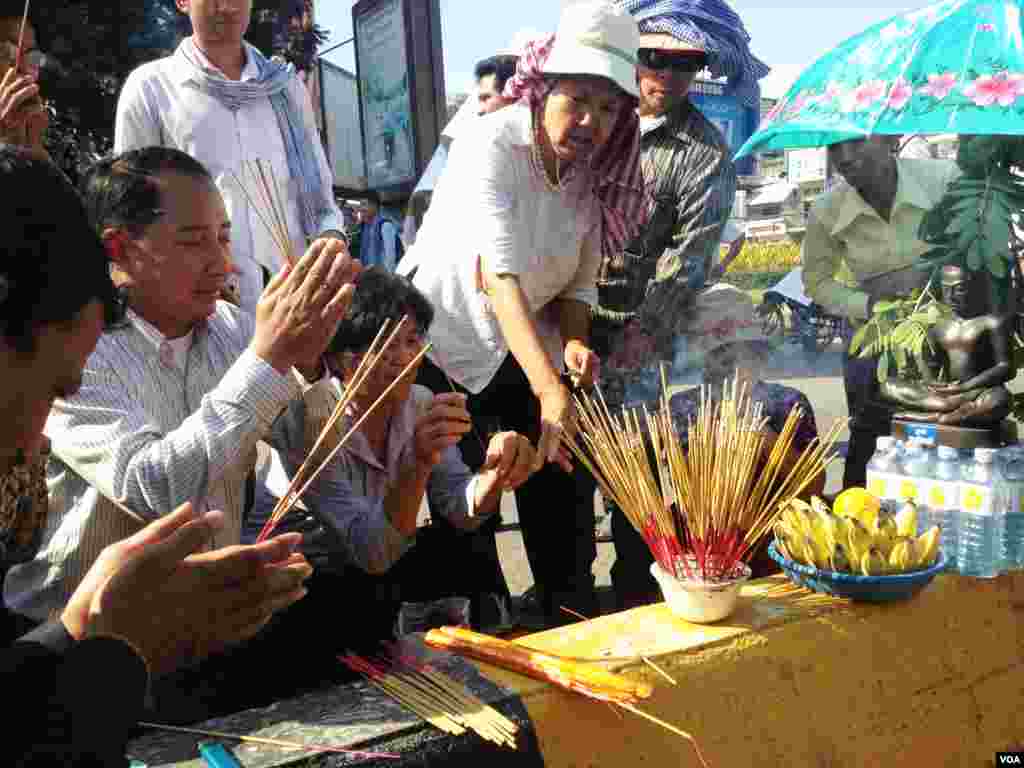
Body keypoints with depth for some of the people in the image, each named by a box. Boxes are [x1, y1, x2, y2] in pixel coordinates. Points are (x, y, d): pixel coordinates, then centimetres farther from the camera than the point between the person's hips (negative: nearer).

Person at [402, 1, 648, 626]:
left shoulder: (596, 173, -4)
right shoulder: (491, 146, -24)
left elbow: (579, 284, 1)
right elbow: (499, 276, -36)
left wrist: (574, 342, -22)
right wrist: (550, 390, -46)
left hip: (524, 351, 6)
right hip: (444, 345, -5)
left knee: (562, 500, 4)